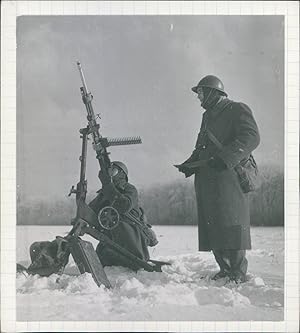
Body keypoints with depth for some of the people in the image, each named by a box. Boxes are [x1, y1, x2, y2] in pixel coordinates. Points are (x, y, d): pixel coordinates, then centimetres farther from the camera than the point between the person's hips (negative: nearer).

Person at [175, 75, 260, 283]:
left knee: (231, 225, -11)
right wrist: (189, 164, 14)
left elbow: (251, 137, -13)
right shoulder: (207, 116, 26)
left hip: (229, 177, -8)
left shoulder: (237, 110, 1)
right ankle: (225, 269, 9)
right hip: (206, 178, 8)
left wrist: (226, 157, -24)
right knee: (212, 226, 3)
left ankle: (238, 272, -6)